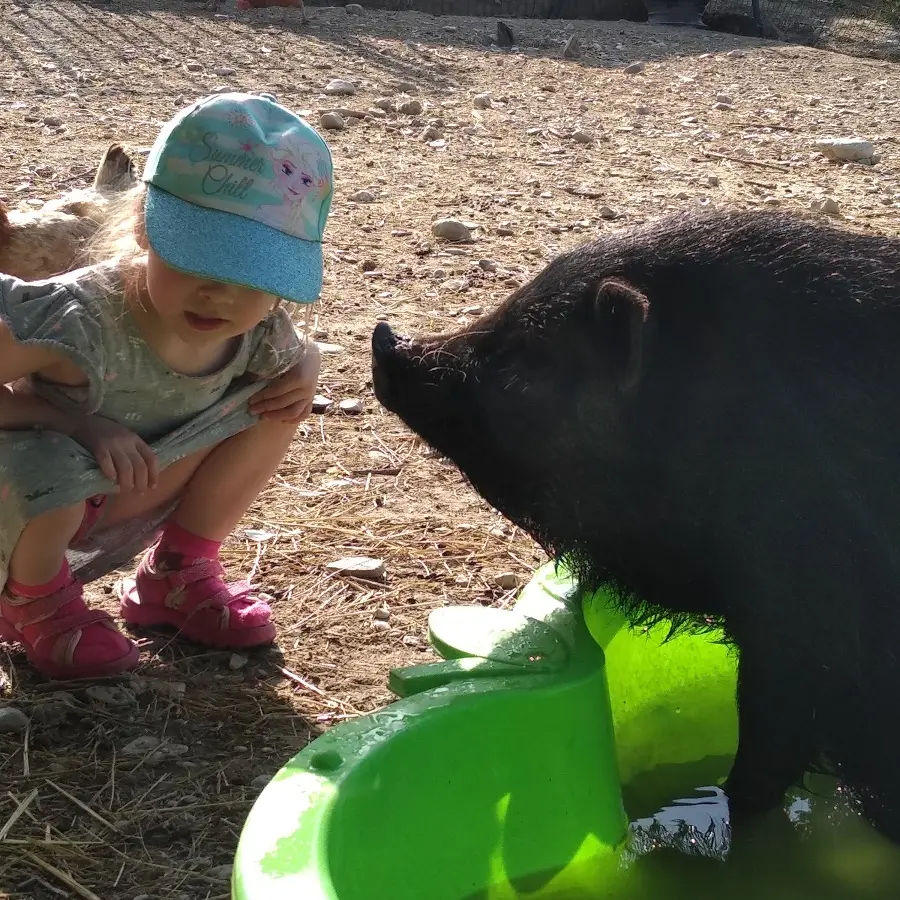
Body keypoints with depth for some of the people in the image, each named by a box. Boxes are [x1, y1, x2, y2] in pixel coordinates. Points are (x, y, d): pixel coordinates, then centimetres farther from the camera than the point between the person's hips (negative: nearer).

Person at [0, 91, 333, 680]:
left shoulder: (259, 329, -19)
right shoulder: (84, 320, -39)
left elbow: (300, 351, 4)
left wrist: (304, 372, -18)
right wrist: (81, 423, -41)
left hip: (124, 498, 5)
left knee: (277, 407, -8)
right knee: (50, 469, -40)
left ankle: (178, 572, 10)